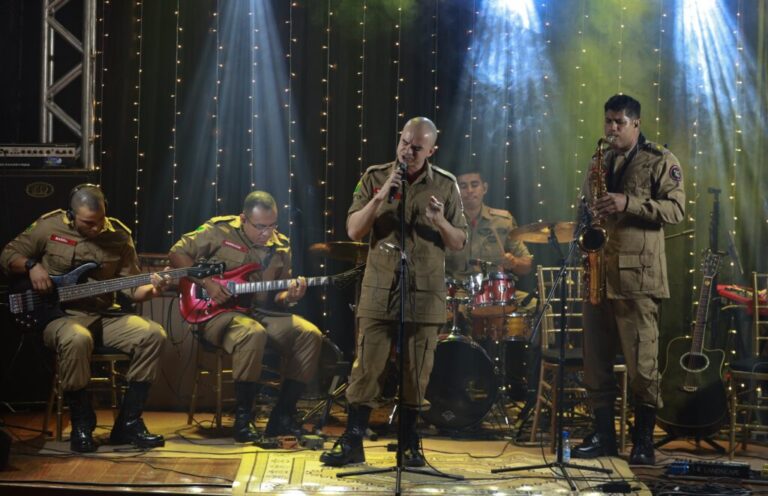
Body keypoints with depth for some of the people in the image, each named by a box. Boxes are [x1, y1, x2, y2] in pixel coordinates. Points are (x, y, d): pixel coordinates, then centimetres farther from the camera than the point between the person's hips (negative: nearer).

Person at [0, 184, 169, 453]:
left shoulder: (119, 235, 3)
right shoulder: (49, 227, -4)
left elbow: (131, 286, 3)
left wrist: (150, 289, -18)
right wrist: (32, 266, -13)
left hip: (104, 316, 4)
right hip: (60, 315, -4)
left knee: (152, 334, -21)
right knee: (77, 339, -39)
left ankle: (128, 423, -11)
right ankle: (81, 425, -19)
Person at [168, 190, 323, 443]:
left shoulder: (280, 247, 9)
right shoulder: (219, 230, -6)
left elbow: (275, 295, 14)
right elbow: (178, 253, -3)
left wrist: (289, 296, -11)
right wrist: (206, 282, -15)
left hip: (260, 311, 6)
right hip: (216, 312, -6)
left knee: (310, 335, -16)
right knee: (252, 333, -38)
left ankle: (282, 417, -7)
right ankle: (243, 419, -24)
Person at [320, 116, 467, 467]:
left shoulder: (445, 185, 4)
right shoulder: (375, 178, 3)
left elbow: (458, 242, 6)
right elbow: (353, 231, -3)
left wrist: (440, 221, -15)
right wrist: (381, 196, -16)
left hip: (425, 294, 1)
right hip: (379, 291, 0)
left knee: (416, 374, 5)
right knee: (366, 370, -1)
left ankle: (409, 445, 17)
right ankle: (352, 444, 6)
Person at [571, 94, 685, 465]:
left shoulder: (660, 161, 1)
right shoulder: (599, 163, 19)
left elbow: (675, 208, -9)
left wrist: (628, 204, -19)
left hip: (637, 274, -6)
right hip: (598, 272, 6)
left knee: (641, 362, -6)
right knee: (595, 359, 6)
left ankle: (644, 441, 3)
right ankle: (603, 435, 15)